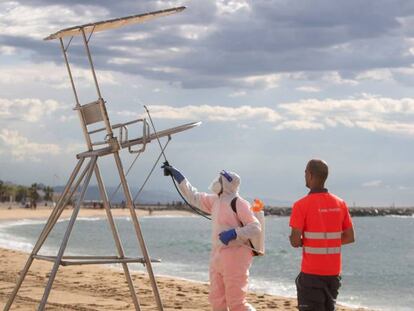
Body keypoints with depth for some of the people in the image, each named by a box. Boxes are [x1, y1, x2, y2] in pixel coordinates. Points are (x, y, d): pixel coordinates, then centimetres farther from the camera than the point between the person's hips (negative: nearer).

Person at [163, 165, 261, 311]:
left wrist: (233, 233, -25)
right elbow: (193, 197, 23)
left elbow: (255, 228, -15)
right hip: (217, 256, 9)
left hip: (235, 256, -9)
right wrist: (177, 176, 22)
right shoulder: (215, 201, 13)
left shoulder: (238, 203, -11)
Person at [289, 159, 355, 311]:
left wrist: (292, 239, 8)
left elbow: (295, 242, -14)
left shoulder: (302, 205, -11)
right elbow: (350, 237, 9)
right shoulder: (340, 204, 5)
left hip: (312, 272, -5)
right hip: (333, 272, 5)